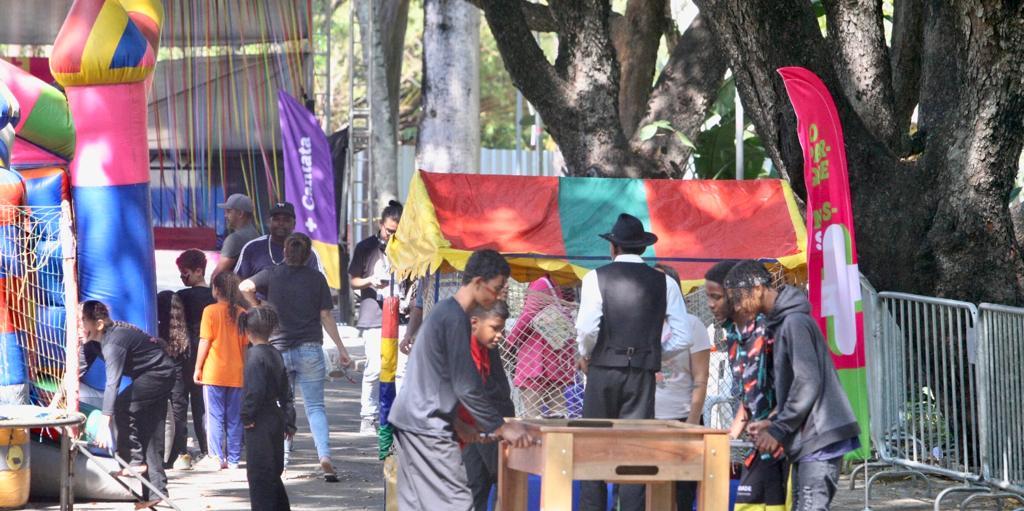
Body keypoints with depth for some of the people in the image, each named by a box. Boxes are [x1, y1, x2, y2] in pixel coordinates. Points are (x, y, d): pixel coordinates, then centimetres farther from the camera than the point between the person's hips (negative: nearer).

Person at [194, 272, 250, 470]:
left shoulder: (211, 311, -7)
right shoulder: (242, 313, 4)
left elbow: (205, 342, -8)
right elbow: (246, 344, 9)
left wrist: (198, 367, -1)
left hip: (214, 372, -3)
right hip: (237, 374, 4)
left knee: (215, 417, 1)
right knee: (234, 419, 8)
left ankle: (218, 458, -5)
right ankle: (234, 459, 8)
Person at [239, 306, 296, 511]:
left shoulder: (254, 355, -15)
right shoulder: (276, 355, 10)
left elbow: (255, 390, -23)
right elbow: (286, 392, 14)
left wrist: (247, 416, -12)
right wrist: (289, 422, 17)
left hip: (260, 425, -8)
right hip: (276, 419, 8)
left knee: (259, 474, -2)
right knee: (273, 473, 17)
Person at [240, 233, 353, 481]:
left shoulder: (272, 274, 0)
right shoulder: (316, 278, 1)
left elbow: (245, 287, -15)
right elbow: (326, 316, 0)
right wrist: (341, 348, 6)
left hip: (279, 349, 0)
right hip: (310, 349, 0)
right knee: (315, 407, 2)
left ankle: (281, 458, 12)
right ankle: (325, 456, -16)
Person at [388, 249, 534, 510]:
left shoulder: (444, 311, 15)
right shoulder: (455, 318, -16)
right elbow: (466, 386, -17)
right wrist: (501, 427, -11)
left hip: (409, 421, 10)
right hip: (428, 427, -10)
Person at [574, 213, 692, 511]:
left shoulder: (597, 278, -3)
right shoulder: (664, 283, 4)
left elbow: (587, 328, -14)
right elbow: (682, 338, -1)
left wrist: (586, 355, 5)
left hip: (603, 370, -1)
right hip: (643, 374, 1)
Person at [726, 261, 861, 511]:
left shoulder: (795, 321, -13)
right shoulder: (782, 322, 18)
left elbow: (807, 384, -19)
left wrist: (779, 431, -13)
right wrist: (772, 422, 13)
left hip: (820, 440, -10)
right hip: (807, 441, 10)